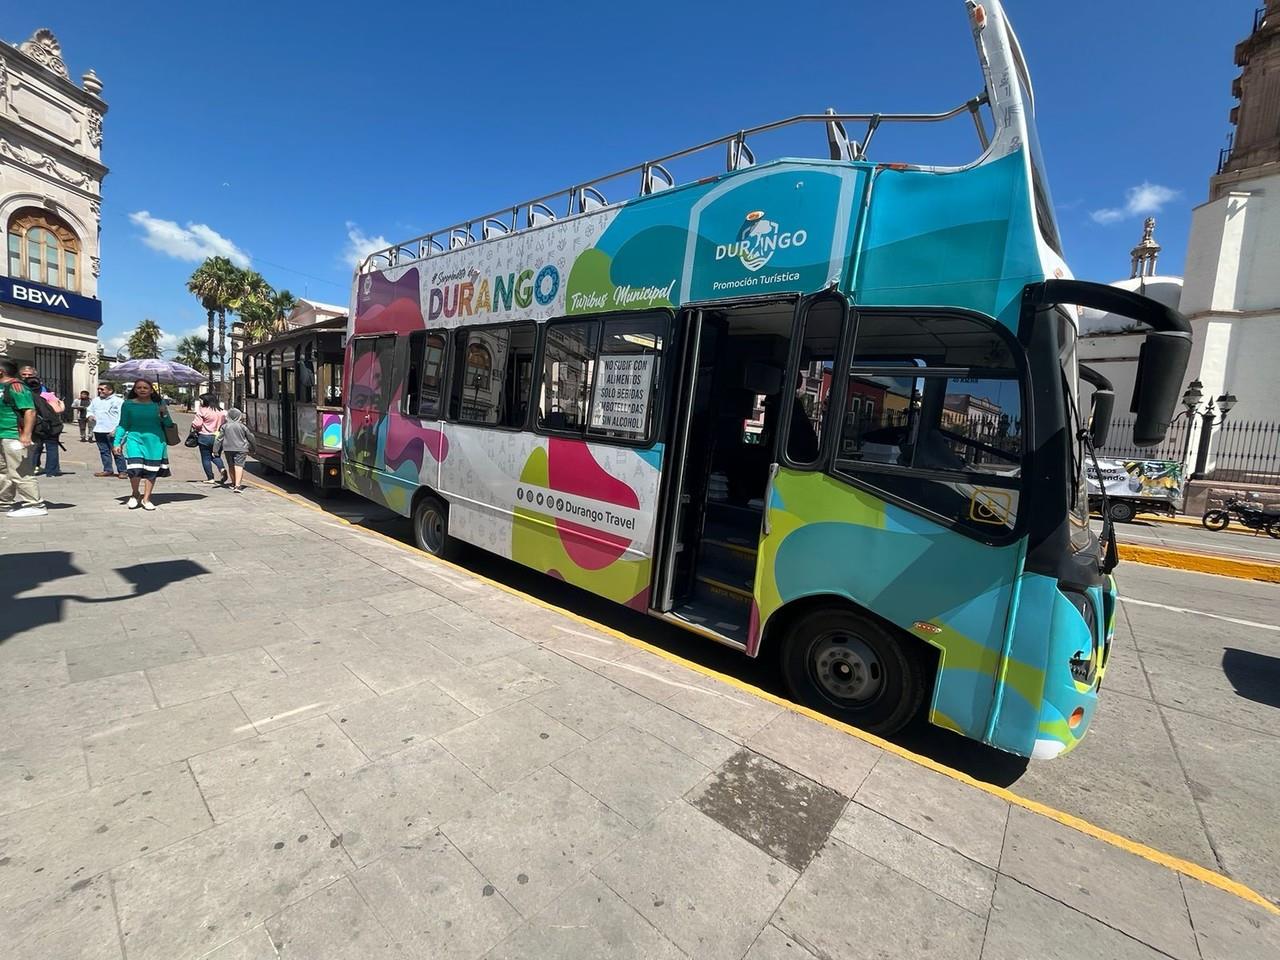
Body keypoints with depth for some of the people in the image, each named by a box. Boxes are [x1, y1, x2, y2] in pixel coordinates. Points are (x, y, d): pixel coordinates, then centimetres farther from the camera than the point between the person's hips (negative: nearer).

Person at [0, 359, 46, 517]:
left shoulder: (15, 386, -16)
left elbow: (30, 411, -24)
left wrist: (26, 435, -29)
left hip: (15, 438, -11)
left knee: (19, 473, -8)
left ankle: (34, 505, -3)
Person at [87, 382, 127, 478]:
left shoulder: (118, 401, -5)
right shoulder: (96, 400, 17)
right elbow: (90, 410, 30)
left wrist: (115, 429, -18)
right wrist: (90, 416, 5)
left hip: (112, 432, -7)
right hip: (98, 431, 7)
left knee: (116, 452, -7)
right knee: (104, 451, 10)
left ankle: (122, 471, -4)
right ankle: (107, 470, 16)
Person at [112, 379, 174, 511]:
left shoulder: (158, 405, 6)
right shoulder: (128, 404, 4)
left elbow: (169, 424, 9)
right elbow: (123, 425, 8)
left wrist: (165, 414, -10)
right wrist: (117, 442, 3)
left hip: (155, 442, 1)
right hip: (135, 439, -1)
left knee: (151, 471, 3)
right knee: (135, 469, -12)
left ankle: (146, 499, 16)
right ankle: (135, 494, 14)